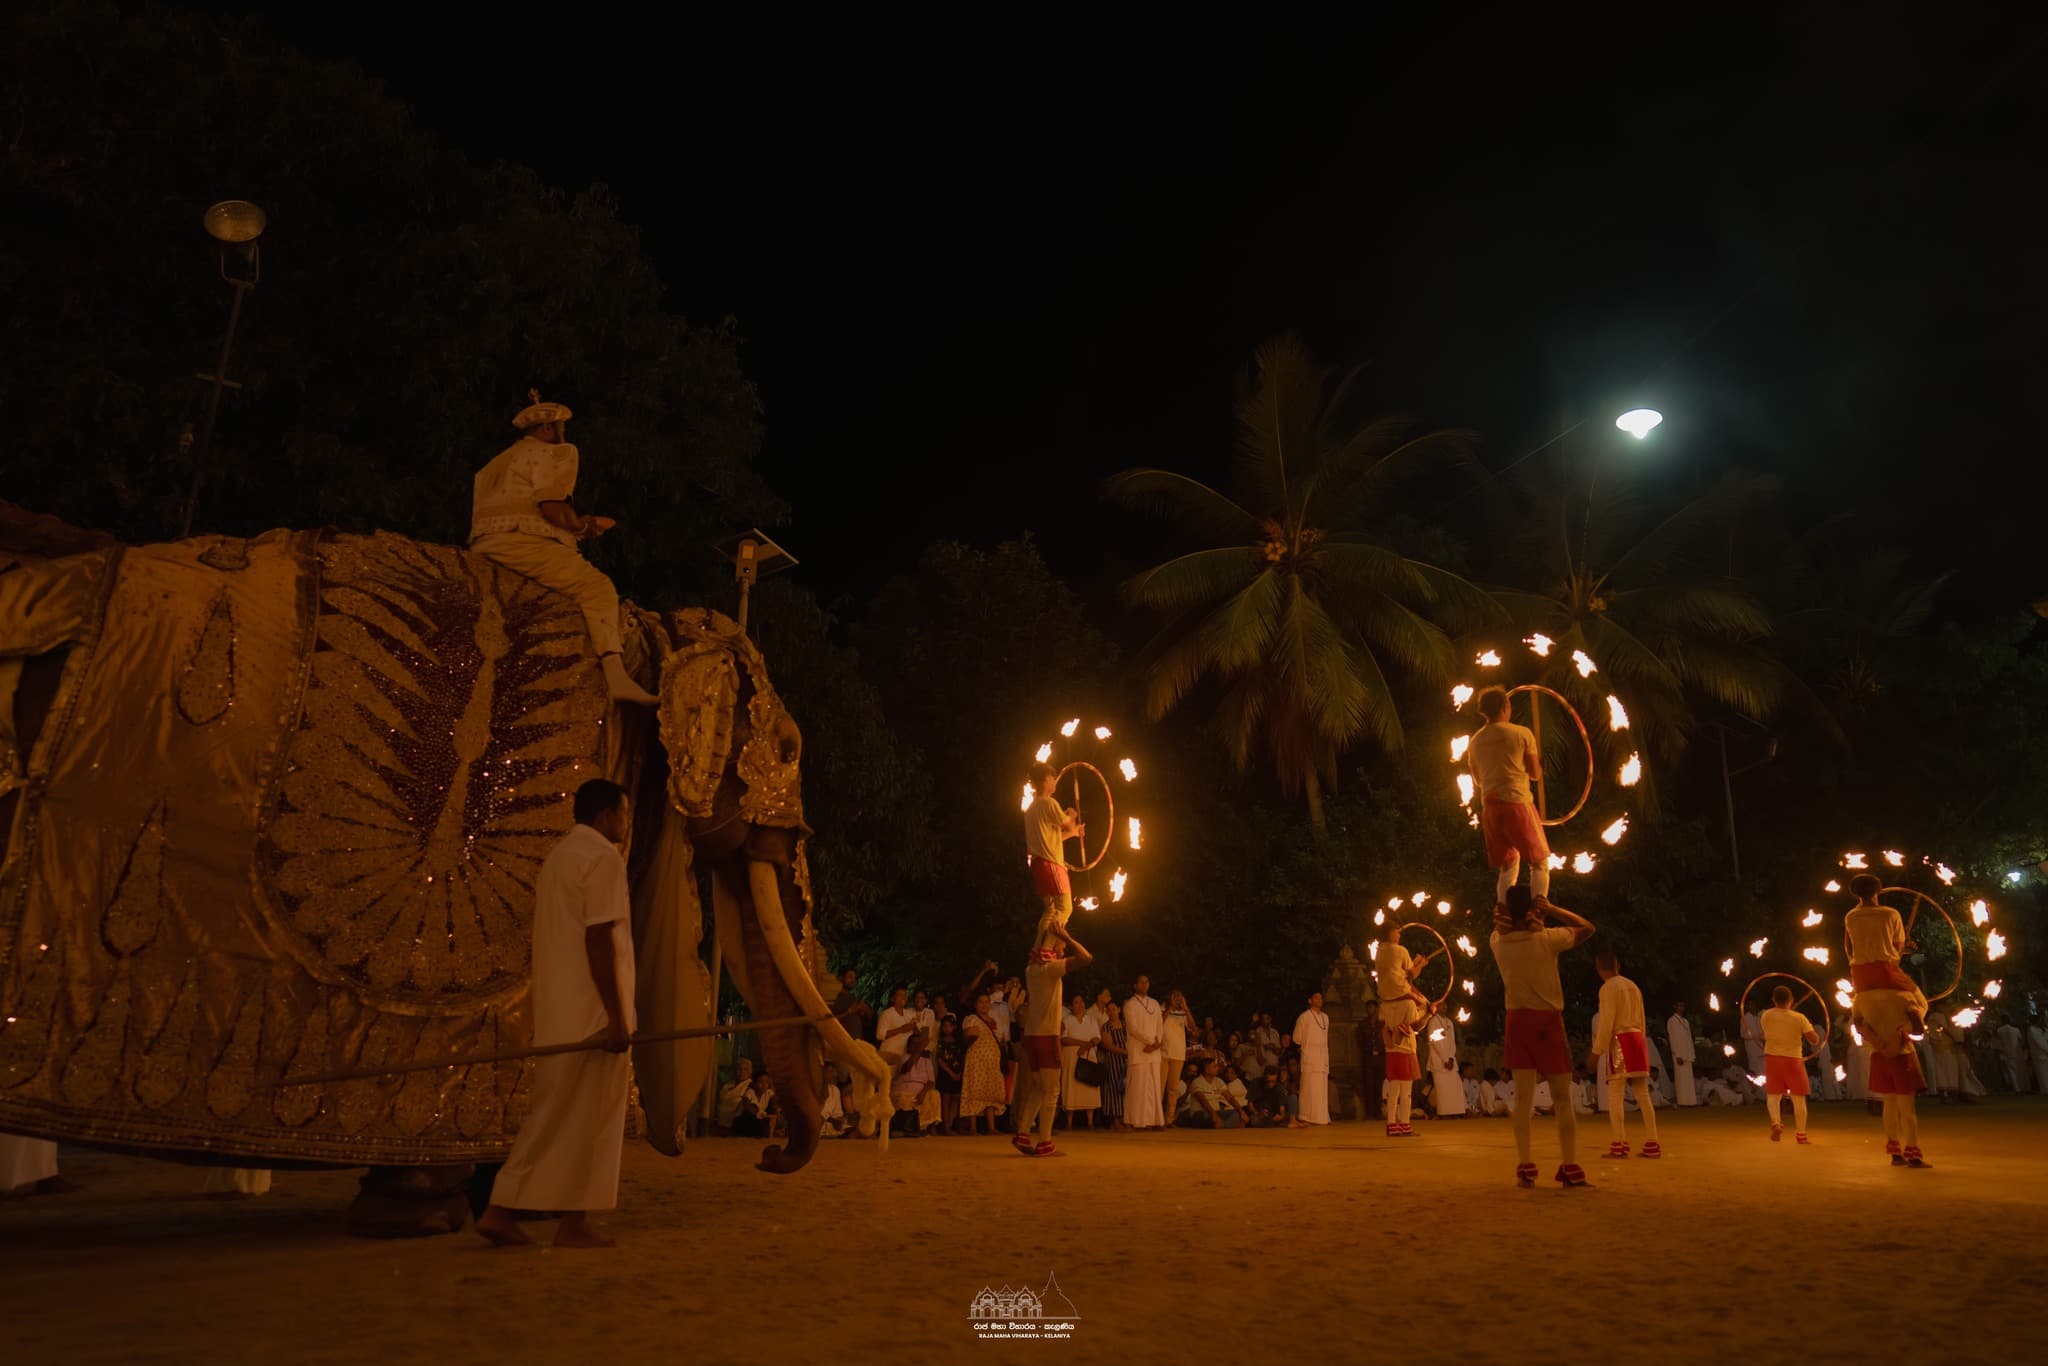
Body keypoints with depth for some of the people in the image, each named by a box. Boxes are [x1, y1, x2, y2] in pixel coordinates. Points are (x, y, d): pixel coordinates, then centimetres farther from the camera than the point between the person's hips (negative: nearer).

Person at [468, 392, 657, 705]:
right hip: (521, 543, -10)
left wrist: (582, 526, 24)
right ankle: (615, 676, -34)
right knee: (598, 588, -15)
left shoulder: (503, 460, 33)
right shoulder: (553, 453, 4)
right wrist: (582, 527, 6)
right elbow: (552, 506, -12)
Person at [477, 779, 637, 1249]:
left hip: (557, 1016, 9)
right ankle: (574, 1223, 7)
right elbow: (599, 940, -20)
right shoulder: (603, 859, -12)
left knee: (553, 1117, 13)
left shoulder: (557, 857, 18)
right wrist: (617, 1017, -20)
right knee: (589, 1118, 0)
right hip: (592, 1014, -9)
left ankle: (501, 1211, 11)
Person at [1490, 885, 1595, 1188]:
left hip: (1517, 1019, 3)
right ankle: (1570, 1168, 5)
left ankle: (1525, 1168, 0)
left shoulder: (1498, 941, 0)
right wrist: (1551, 908, 0)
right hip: (1547, 1020, -3)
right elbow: (1588, 927, 2)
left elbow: (1501, 923, 26)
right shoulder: (1547, 939, -12)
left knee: (1523, 1097, 3)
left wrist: (1511, 909, 12)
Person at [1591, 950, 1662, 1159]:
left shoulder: (1608, 988, -8)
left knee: (1615, 1094, -6)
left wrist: (1597, 1050, -9)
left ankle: (1620, 1144, -11)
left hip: (1620, 1041, -7)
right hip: (1638, 1039, 7)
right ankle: (1652, 1143, 11)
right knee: (1643, 1094, 9)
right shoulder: (1633, 986, 14)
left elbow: (1606, 1022, -13)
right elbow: (1641, 1020, 17)